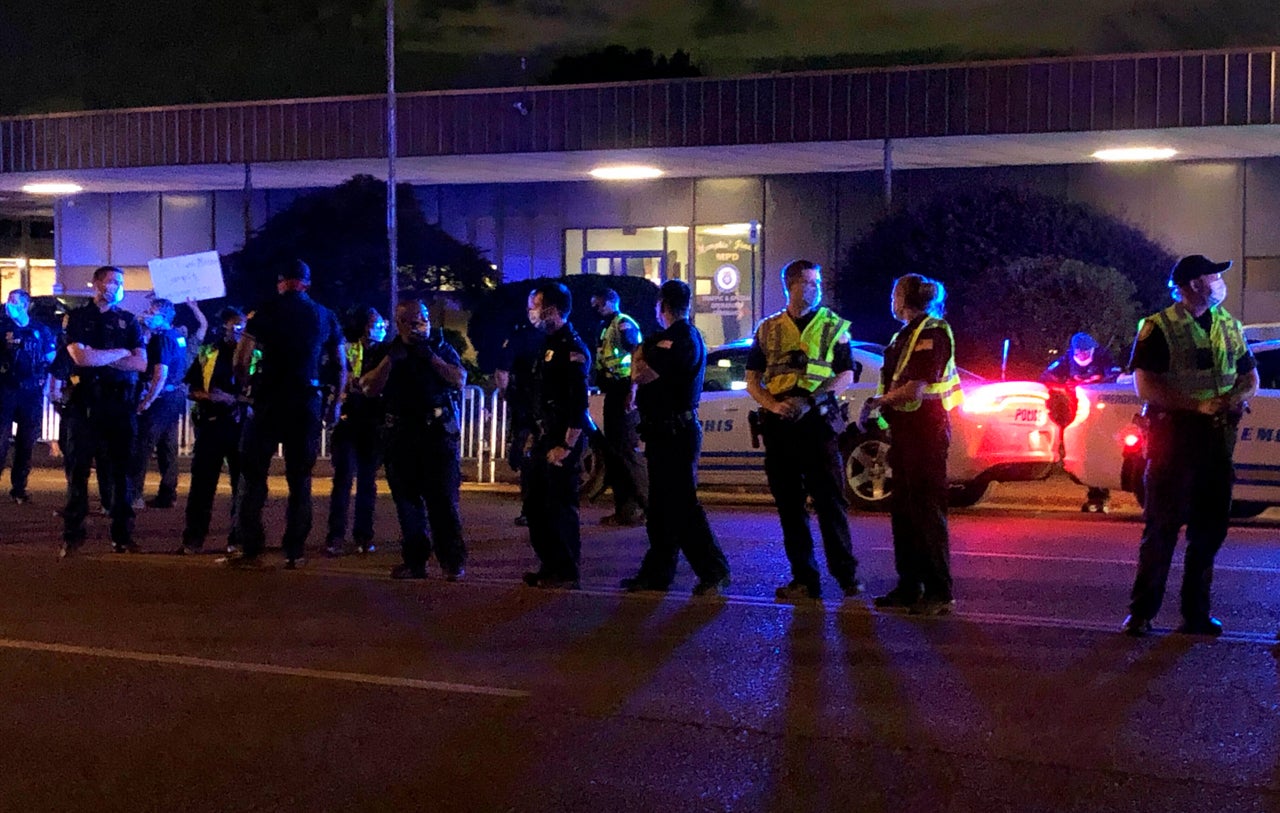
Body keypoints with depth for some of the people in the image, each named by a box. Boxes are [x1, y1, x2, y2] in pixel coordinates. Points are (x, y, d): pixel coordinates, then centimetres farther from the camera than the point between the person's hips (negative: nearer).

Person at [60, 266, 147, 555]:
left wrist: (98, 357, -7)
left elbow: (141, 363, -1)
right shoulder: (77, 318, 6)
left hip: (121, 403, 2)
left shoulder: (128, 321, 12)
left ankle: (122, 534, 7)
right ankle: (72, 534, 2)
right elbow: (80, 357, -10)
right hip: (85, 402, -2)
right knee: (78, 469, -1)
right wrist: (120, 353, -3)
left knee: (121, 470, 3)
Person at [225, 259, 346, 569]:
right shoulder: (325, 316, 9)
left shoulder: (267, 311, 0)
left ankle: (250, 549, -1)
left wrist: (249, 383, 15)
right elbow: (341, 366, 13)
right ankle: (295, 550, 7)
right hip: (308, 402, 3)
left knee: (253, 474, 4)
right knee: (300, 479, 9)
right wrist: (335, 403, 24)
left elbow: (240, 360, -4)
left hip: (270, 400, -2)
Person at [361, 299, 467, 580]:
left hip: (437, 433, -3)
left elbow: (460, 380, -5)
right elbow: (369, 388, 0)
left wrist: (430, 357, -12)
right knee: (407, 501, 4)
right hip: (401, 436, 3)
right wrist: (390, 359, -11)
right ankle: (414, 561, 10)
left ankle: (452, 561, -6)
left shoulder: (442, 349, 10)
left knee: (443, 499, -8)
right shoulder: (388, 352, 13)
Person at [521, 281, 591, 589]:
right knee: (535, 505, 14)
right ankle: (550, 566, 23)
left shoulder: (572, 347, -14)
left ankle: (566, 573, 3)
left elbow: (579, 401, -20)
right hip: (544, 438, 10)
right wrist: (534, 434, 19)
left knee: (561, 507, -5)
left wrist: (567, 445, -23)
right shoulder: (549, 344, 16)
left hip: (562, 441, -10)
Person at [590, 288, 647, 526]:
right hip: (613, 393, 10)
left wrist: (632, 393, -24)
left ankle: (643, 507, -9)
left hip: (624, 392, -10)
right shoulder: (607, 327, 19)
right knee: (612, 450, 11)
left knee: (626, 449, -12)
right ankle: (624, 509, 16)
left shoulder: (624, 324, -9)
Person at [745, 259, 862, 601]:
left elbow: (846, 376, 2)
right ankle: (804, 579, 11)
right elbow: (752, 380, 12)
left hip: (818, 421, -3)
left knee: (830, 501, -5)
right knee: (789, 505, 5)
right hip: (779, 426, 3)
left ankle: (847, 576, 2)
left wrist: (809, 400, -13)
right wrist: (773, 405, -8)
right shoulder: (768, 329, 12)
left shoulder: (834, 326, 7)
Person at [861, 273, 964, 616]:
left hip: (925, 430, -10)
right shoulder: (905, 335, 18)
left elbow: (917, 387, -19)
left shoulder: (932, 332, -11)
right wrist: (879, 406, 6)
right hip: (905, 430, 10)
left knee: (927, 510, -8)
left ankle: (940, 593, -5)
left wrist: (879, 401, -8)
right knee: (903, 511, 13)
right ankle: (909, 586, 20)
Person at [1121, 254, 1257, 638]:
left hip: (1218, 437, 6)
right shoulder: (1158, 328, -5)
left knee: (1210, 528, 9)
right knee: (1162, 527, -3)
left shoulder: (1229, 326, 14)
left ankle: (1196, 613, 19)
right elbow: (1145, 387, -13)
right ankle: (1141, 613, 5)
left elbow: (1250, 374, 21)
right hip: (1174, 434, -6)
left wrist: (1237, 397, -3)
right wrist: (1198, 404, -20)